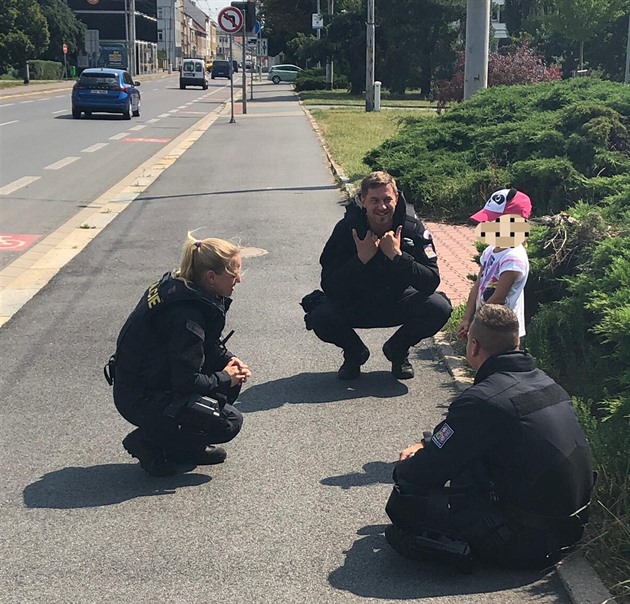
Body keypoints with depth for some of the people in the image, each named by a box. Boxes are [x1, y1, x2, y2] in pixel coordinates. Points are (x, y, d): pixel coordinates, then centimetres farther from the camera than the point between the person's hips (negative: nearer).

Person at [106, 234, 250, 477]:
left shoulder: (178, 284, 0)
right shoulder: (186, 315, -29)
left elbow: (208, 343, 16)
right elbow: (187, 381, -24)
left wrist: (228, 359, 0)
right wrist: (225, 379, -8)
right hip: (141, 400, -10)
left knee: (234, 377, 7)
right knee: (229, 423, -8)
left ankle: (188, 446, 16)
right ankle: (149, 442, 0)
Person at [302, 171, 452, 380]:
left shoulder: (412, 228, -16)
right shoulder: (347, 229, -18)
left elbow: (432, 282, -23)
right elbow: (329, 286, -22)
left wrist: (398, 256, -34)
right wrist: (361, 259, -34)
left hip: (398, 302, 1)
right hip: (354, 305, -1)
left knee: (439, 308, -26)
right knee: (320, 317, -29)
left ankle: (398, 350, 5)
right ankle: (355, 353, 6)